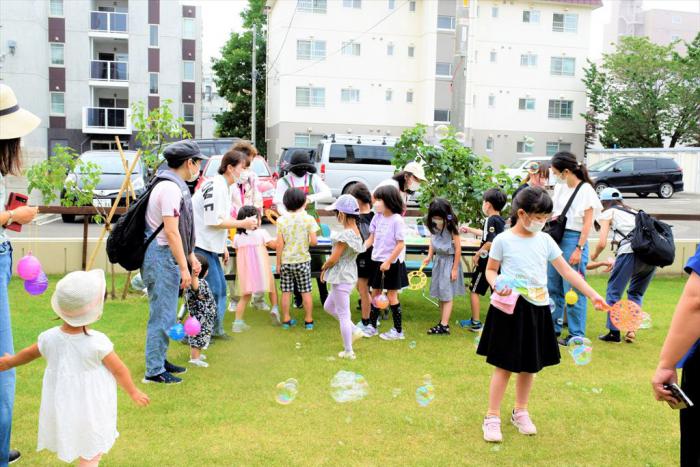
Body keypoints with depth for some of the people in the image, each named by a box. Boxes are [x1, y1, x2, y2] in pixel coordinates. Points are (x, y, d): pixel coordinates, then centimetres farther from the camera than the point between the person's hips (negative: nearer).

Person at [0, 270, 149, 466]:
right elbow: (119, 371, -11)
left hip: (62, 411, 5)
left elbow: (30, 353, 11)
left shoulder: (49, 338, -11)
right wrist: (133, 392, 6)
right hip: (91, 411, -5)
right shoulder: (97, 342, -23)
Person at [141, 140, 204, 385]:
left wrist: (191, 256, 21)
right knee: (162, 315, -3)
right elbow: (171, 232, -22)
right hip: (162, 257, -11)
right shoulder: (170, 187, -19)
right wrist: (183, 267, -20)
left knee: (165, 314, 19)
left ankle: (160, 360, 31)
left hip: (166, 256, 11)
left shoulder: (174, 185, 14)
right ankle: (154, 371, 7)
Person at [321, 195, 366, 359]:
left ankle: (348, 351, 14)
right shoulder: (356, 231, 4)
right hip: (349, 275, 9)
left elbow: (333, 259, -19)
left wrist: (324, 267, 0)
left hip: (341, 278, -9)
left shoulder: (344, 235, -24)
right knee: (329, 306, 24)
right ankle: (354, 330, 26)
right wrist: (328, 266, 10)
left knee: (343, 315, 3)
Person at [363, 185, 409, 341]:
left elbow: (401, 244, -16)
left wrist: (388, 262, -19)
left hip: (391, 263, -6)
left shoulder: (397, 220, -15)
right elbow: (371, 239, 9)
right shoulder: (377, 217, 3)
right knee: (375, 293, 13)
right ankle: (372, 326, 25)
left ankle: (398, 330, 13)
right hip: (377, 261, 6)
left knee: (391, 295, 2)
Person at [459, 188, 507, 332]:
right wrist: (470, 230, 38)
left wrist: (477, 254, -16)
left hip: (486, 262, -8)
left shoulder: (491, 220, -17)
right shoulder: (501, 221, 10)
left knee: (474, 291, 3)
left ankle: (475, 323, 7)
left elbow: (490, 242, -27)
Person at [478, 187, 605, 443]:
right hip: (510, 308, -4)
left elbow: (567, 271, 4)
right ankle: (492, 417, 14)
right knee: (504, 365, 1)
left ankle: (520, 412, 31)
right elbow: (490, 270, 2)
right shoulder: (503, 240, -7)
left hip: (537, 309, 4)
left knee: (530, 365, 13)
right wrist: (497, 285, -20)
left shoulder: (545, 240, 4)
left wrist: (593, 295, -1)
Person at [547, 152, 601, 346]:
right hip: (556, 238, 7)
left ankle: (576, 334, 8)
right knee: (553, 287, 14)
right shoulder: (559, 188, 12)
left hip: (573, 239, -7)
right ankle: (553, 327, 27)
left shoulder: (586, 190, -8)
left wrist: (579, 249, -15)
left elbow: (587, 224, -11)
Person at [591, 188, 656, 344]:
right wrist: (617, 261, 43)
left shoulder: (607, 213, 15)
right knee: (636, 293, 22)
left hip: (631, 251, -6)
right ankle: (631, 330, 15)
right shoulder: (633, 212, 32)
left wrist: (594, 255, 28)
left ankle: (614, 332, 8)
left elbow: (602, 243, 6)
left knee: (614, 291, 8)